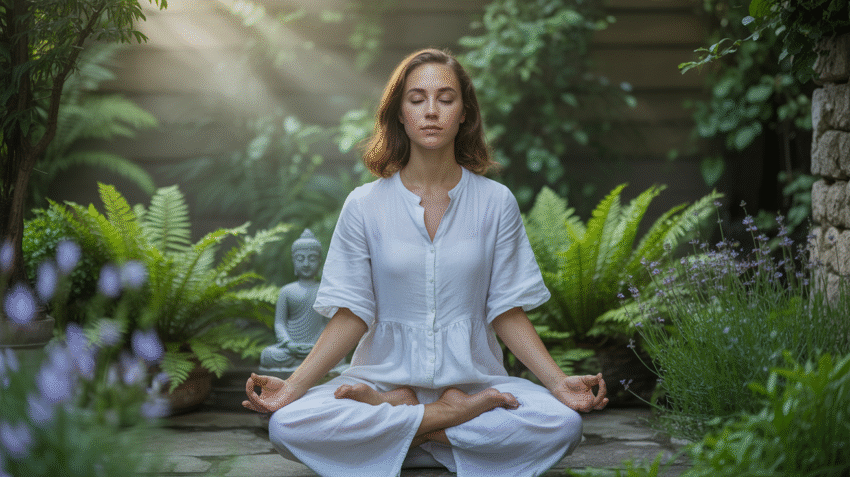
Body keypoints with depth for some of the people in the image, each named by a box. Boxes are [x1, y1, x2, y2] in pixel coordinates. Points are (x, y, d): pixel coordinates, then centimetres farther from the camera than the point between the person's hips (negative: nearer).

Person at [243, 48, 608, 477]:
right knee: (286, 425, -29)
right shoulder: (364, 206, 2)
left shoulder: (495, 203, 3)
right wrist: (293, 385, -14)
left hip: (472, 376, 0)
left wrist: (559, 382, -12)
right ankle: (456, 421, -15)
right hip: (385, 374, 0)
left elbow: (507, 312, 2)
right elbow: (351, 316, 0)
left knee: (563, 424, -29)